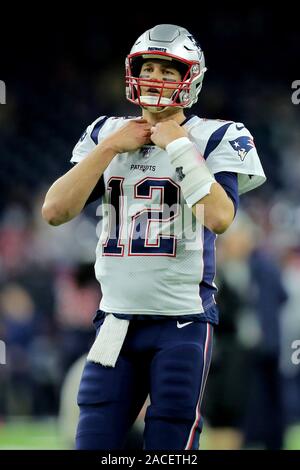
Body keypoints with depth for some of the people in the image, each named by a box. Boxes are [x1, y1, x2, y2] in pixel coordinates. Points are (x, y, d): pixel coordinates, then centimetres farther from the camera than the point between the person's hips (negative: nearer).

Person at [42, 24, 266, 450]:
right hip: (116, 318, 4)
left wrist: (179, 147, -15)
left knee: (169, 445, -2)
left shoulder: (213, 139, -3)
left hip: (183, 322, -4)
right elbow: (55, 211, -1)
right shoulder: (106, 134, 9)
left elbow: (220, 218, -21)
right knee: (94, 440, 1)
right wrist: (111, 148, -5)